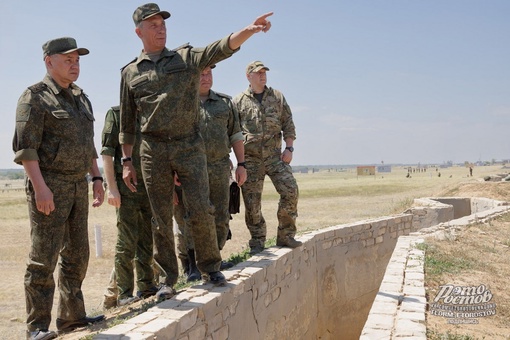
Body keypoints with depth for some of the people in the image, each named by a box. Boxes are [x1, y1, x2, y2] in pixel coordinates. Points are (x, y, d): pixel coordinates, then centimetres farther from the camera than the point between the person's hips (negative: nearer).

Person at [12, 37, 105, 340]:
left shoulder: (81, 98, 17)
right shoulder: (35, 96, -6)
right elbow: (25, 146, -14)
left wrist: (97, 178, 15)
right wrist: (40, 187, -21)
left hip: (78, 185, 8)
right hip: (49, 184, -8)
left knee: (77, 253, 10)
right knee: (44, 256, -6)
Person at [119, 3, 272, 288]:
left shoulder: (187, 57, 7)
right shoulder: (130, 73, 10)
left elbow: (221, 49, -12)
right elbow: (127, 123, 13)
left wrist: (249, 30, -30)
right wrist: (127, 162, 9)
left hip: (189, 146, -1)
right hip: (153, 150, 1)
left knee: (200, 210, -6)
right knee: (161, 218, 6)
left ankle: (211, 267, 12)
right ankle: (167, 277, 18)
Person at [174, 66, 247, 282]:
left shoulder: (225, 102, 14)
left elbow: (235, 135, 16)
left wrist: (241, 164, 9)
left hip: (219, 170, 3)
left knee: (220, 219, 6)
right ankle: (192, 268, 7)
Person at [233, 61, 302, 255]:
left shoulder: (277, 97, 11)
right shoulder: (238, 102, 6)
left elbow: (288, 124, 11)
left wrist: (289, 148, 0)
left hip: (275, 156, 1)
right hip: (250, 159, -1)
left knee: (290, 191, -11)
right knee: (251, 201, -1)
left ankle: (285, 236, 3)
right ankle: (257, 242, 13)